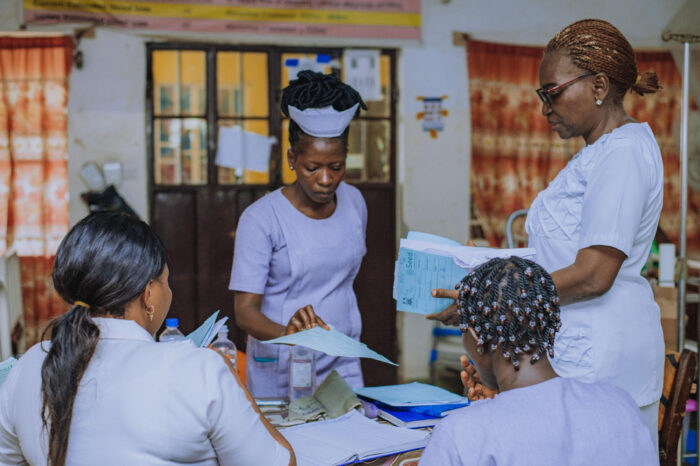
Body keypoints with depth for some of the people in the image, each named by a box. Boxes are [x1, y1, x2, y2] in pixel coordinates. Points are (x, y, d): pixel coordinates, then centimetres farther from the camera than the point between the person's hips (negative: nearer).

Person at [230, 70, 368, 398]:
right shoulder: (261, 218, -14)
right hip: (281, 374, -4)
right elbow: (245, 311, -17)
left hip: (344, 367, 5)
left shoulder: (353, 202, 3)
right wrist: (287, 332, -36)